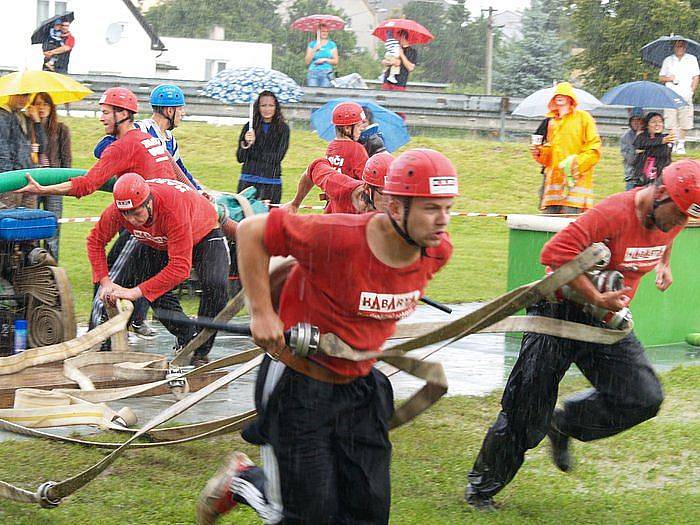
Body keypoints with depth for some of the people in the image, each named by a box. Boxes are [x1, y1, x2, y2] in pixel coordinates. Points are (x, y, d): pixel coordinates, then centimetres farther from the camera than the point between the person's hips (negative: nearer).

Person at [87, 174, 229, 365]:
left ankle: (201, 352, -12)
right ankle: (187, 338, 8)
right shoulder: (117, 210, -31)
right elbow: (95, 240, -12)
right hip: (157, 243, 6)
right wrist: (105, 282, -25)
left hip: (202, 234, -6)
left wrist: (136, 292, -46)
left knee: (214, 284, -26)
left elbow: (180, 267, -46)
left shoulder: (174, 208, -45)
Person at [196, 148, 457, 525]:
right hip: (299, 384, -6)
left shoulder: (438, 251, -9)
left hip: (359, 385, 6)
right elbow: (252, 232, -19)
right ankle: (241, 480, 28)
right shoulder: (338, 237, -29)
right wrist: (261, 312, -19)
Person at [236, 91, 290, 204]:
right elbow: (240, 158, 4)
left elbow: (277, 157, -4)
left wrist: (253, 153, -5)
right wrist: (247, 143, -15)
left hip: (271, 183, -2)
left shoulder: (283, 128, 3)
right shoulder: (249, 126, 6)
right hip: (248, 181, 2)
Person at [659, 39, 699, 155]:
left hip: (685, 95, 0)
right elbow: (661, 78, 14)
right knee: (671, 121, -4)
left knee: (684, 122, -4)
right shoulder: (667, 60, 12)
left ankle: (681, 144, 6)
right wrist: (669, 78, -7)